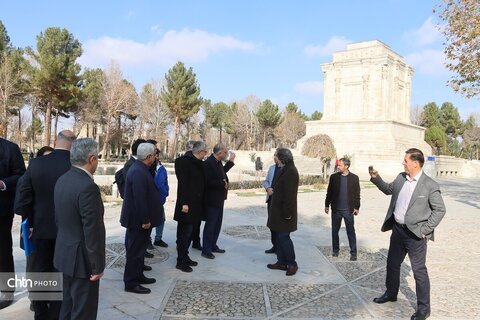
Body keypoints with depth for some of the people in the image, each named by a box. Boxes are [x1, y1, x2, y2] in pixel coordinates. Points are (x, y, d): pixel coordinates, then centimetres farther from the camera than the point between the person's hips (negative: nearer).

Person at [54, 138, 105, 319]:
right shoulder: (88, 187, -25)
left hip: (64, 254, 9)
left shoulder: (62, 180, 4)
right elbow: (93, 231, -23)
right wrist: (97, 265, -16)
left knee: (68, 305, 22)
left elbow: (59, 219, 11)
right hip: (82, 258, -9)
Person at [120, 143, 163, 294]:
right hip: (139, 220, -10)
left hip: (139, 218, 10)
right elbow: (140, 199, -27)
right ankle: (131, 283, 12)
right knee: (135, 251, 1)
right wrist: (145, 220, -22)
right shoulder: (139, 172, -25)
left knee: (138, 249, 20)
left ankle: (138, 276, 33)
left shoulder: (139, 168, 8)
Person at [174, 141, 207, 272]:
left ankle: (185, 257, 28)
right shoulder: (184, 161, -15)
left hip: (196, 204, 9)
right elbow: (182, 183, -20)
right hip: (187, 205, -9)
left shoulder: (198, 163, 12)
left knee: (188, 232, 17)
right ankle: (181, 261, 9)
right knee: (184, 233, -1)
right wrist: (184, 203, -23)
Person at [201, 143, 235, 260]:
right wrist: (222, 183, -21)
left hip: (219, 198, 9)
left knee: (217, 223, 17)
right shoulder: (208, 163, -21)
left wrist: (230, 161, 19)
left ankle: (213, 245, 29)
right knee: (210, 224, -1)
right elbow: (208, 182, -26)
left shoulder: (218, 162, 7)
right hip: (212, 199, -9)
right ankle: (206, 250, 8)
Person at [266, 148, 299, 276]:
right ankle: (281, 262, 22)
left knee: (283, 237, -4)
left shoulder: (290, 172, -19)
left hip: (284, 212, -10)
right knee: (279, 237, 14)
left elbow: (289, 194, -23)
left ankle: (292, 264, 8)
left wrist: (286, 212, -23)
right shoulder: (285, 170, 12)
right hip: (279, 210, 10)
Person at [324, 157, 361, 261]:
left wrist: (357, 207, -2)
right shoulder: (333, 177, 1)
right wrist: (327, 205, 5)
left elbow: (357, 194, 0)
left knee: (351, 231, 4)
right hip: (336, 209, 2)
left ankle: (353, 252, 13)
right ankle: (335, 250, 25)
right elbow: (329, 192, 5)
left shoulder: (354, 178, -3)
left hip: (348, 210, -2)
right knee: (334, 231, 11)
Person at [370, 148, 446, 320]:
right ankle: (391, 293, 40)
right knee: (392, 263, 19)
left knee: (419, 270, 3)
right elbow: (388, 190, 21)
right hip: (397, 229, 7)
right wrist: (376, 177, 8)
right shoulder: (400, 178, 2)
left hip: (415, 234, -6)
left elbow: (440, 210, -10)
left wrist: (425, 229, -13)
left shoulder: (430, 185, -15)